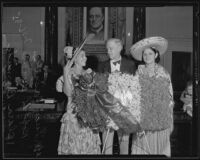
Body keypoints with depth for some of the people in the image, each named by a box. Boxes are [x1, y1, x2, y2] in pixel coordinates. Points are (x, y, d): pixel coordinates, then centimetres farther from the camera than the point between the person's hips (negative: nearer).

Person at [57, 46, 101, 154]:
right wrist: (66, 73, -25)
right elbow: (68, 92, -21)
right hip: (74, 112, -5)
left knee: (89, 144, 7)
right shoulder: (69, 72, -6)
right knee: (74, 144, 0)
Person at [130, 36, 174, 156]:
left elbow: (170, 97, 4)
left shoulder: (163, 73, 2)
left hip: (160, 116, -1)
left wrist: (170, 120, 0)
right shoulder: (139, 72, 5)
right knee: (143, 145, 0)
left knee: (159, 145, 2)